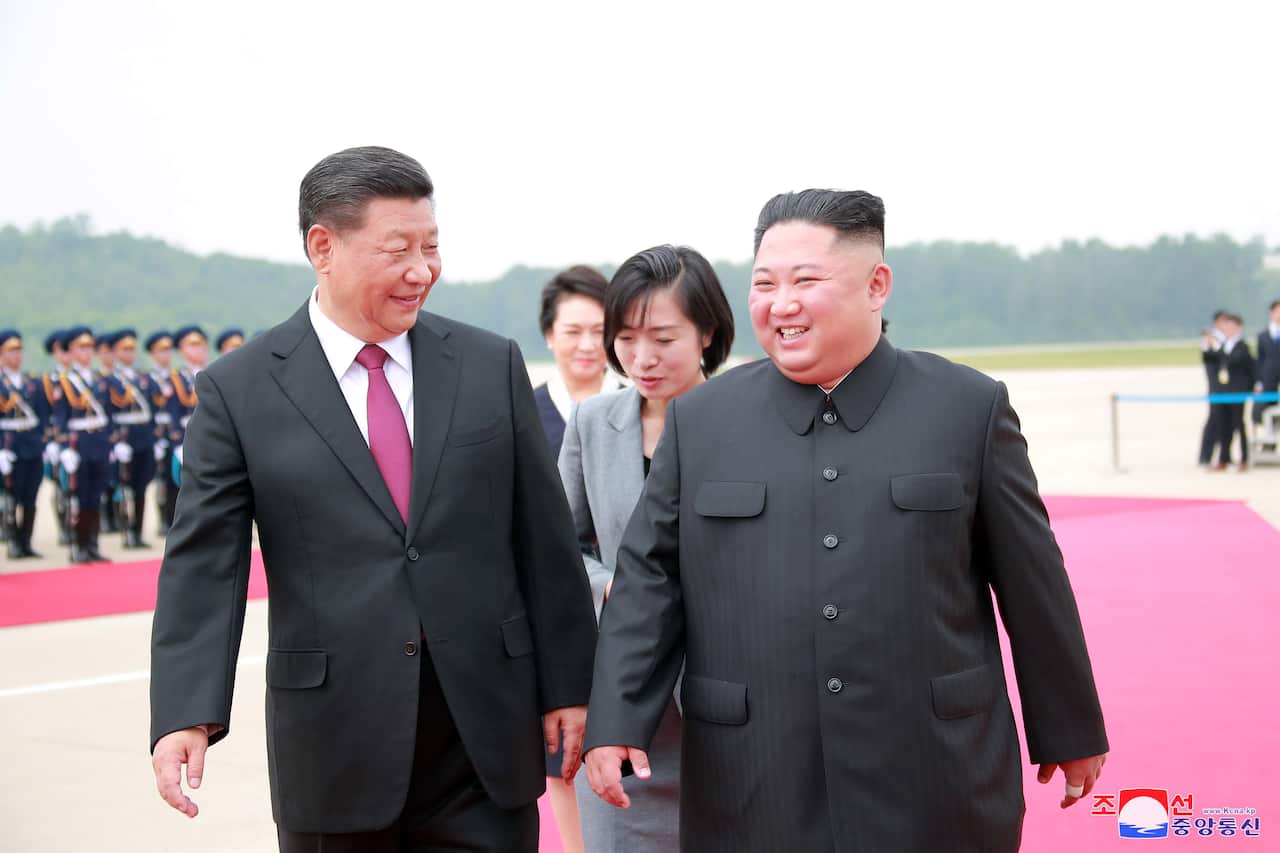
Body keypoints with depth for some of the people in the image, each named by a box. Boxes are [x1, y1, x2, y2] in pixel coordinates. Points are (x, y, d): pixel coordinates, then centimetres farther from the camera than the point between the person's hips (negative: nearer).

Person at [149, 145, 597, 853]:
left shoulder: (492, 365, 4)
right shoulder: (239, 390, -2)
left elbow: (544, 538, 6)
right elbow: (203, 562, -6)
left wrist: (567, 686, 5)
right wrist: (186, 714, -18)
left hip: (489, 736, 2)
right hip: (335, 749, -1)